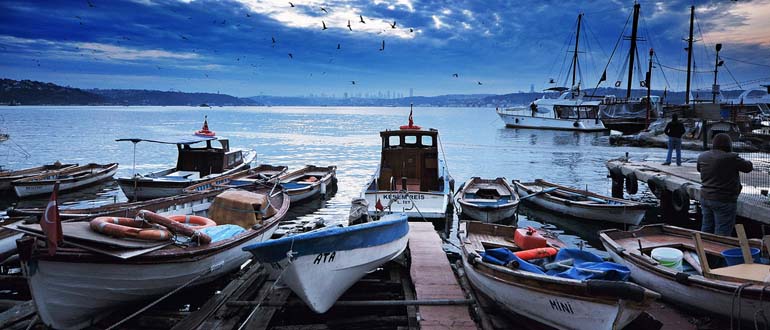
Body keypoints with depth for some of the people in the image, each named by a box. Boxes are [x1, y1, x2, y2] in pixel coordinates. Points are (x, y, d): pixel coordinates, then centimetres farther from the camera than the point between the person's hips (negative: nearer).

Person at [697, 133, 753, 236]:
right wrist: (748, 162, 19)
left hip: (705, 198, 7)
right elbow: (748, 167, -3)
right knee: (722, 233, 0)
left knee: (706, 228, 17)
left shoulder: (702, 157, 3)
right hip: (724, 200, -7)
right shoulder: (731, 158, -17)